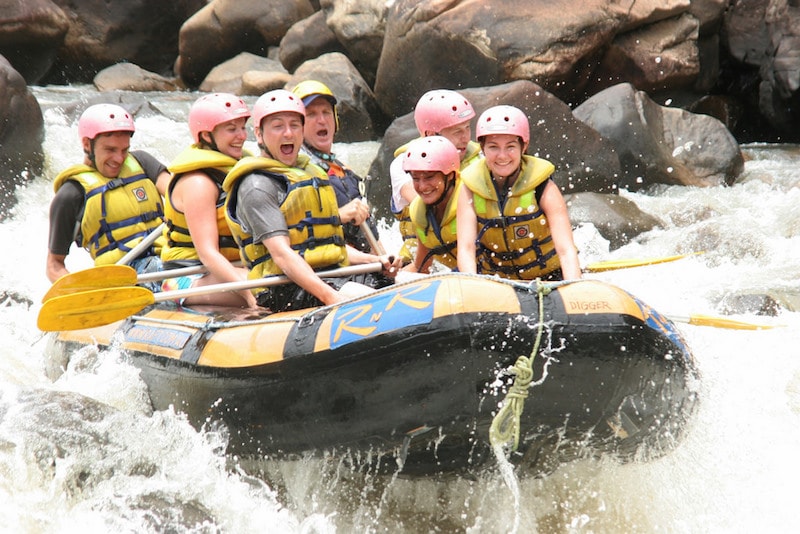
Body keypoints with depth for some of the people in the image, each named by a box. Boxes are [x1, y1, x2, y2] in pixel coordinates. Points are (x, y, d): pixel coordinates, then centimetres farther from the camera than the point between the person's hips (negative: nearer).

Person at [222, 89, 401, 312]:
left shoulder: (311, 174, 23)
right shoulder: (257, 185, -7)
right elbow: (281, 253, -18)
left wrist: (374, 260, 9)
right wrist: (329, 296, -29)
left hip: (333, 275, 9)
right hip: (291, 286, -9)